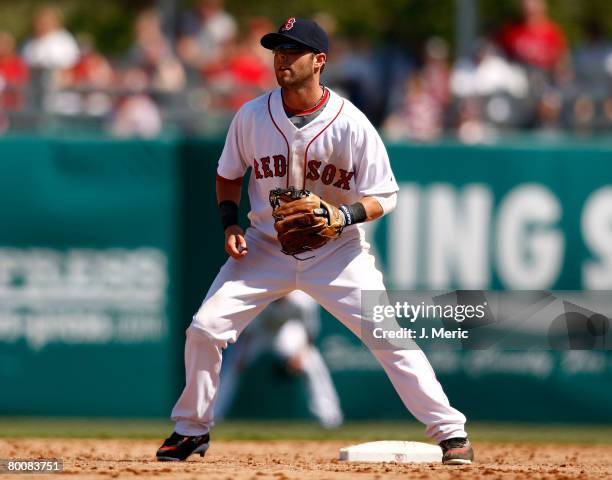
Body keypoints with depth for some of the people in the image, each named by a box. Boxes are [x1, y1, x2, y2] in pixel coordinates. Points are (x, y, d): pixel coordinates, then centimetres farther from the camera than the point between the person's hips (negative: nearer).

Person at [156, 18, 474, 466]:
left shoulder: (350, 123, -16)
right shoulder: (252, 116, -8)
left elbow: (383, 196, -10)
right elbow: (228, 175, 10)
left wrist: (345, 216, -29)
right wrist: (230, 223, -6)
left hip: (337, 249, -3)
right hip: (266, 245, 3)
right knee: (205, 327, -9)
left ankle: (450, 431, -5)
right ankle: (192, 429, 12)